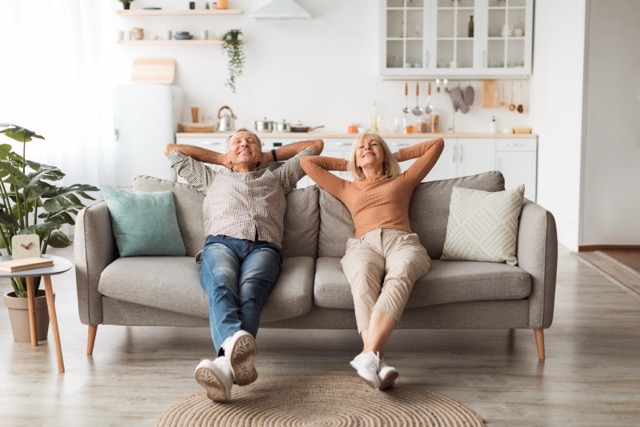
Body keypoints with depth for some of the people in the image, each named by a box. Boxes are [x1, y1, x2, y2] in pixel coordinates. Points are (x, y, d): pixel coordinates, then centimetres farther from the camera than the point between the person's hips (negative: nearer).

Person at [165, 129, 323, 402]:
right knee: (222, 284, -39)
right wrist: (220, 157, 48)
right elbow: (172, 150, 47)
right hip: (220, 243, 1)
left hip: (263, 247, 0)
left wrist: (271, 155, 48)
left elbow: (315, 145, 45)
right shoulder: (212, 178, 41)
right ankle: (235, 344, -68)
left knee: (249, 291, -37)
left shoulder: (277, 178, 40)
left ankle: (226, 363, -65)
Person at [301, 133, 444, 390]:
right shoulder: (347, 189, 37)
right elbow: (307, 162, 39)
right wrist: (347, 164, 44)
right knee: (363, 275, -39)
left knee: (399, 275, -40)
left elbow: (437, 144, 38)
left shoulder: (403, 181, 34)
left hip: (402, 241, 0)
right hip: (363, 244, 1)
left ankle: (369, 354, -59)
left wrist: (396, 155, 41)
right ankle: (379, 361, -55)